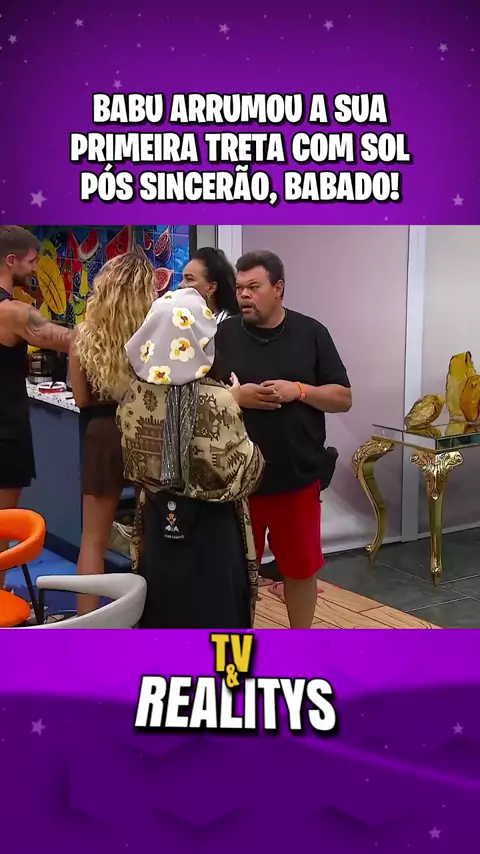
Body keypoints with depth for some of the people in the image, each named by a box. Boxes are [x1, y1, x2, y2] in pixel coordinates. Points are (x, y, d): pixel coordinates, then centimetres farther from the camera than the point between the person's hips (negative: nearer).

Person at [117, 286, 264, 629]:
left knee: (162, 612, 18)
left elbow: (134, 467, 5)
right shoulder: (218, 401, -21)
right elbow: (241, 476, -13)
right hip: (211, 527, -4)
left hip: (159, 523, 5)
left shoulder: (135, 398, -7)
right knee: (214, 616, 10)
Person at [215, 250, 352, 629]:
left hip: (298, 476, 0)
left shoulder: (311, 333, 0)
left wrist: (299, 390, -15)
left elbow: (343, 398, 1)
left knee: (301, 566, 12)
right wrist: (235, 396, -17)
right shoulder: (224, 335, 0)